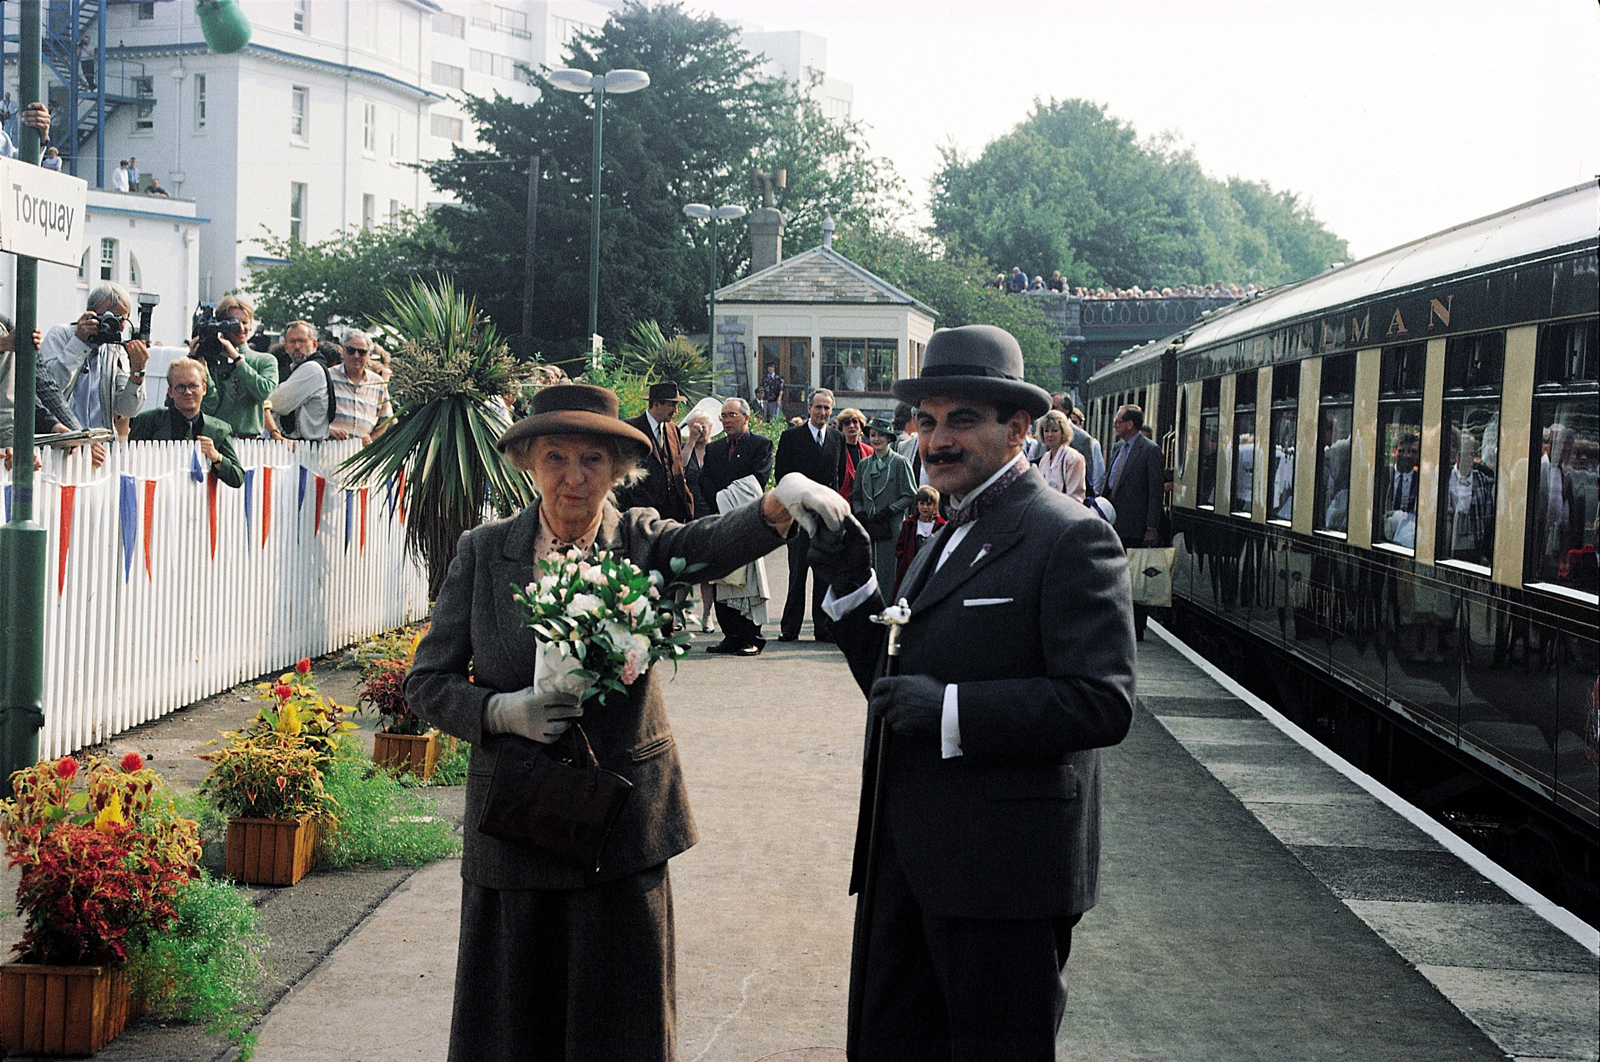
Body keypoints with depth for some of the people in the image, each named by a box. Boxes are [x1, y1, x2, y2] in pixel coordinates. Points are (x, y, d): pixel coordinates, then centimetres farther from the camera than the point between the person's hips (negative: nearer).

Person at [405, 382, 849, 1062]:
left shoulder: (643, 541, -1)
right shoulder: (483, 553, 0)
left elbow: (716, 542, -23)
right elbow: (428, 682, 1)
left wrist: (780, 502, -44)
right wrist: (504, 711, -18)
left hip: (625, 826, 0)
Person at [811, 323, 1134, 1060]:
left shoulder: (1070, 538, -11)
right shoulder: (949, 537, 17)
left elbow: (1102, 703, -20)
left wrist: (949, 708, -22)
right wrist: (852, 586, 2)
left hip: (1003, 863, -8)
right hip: (909, 854, 8)